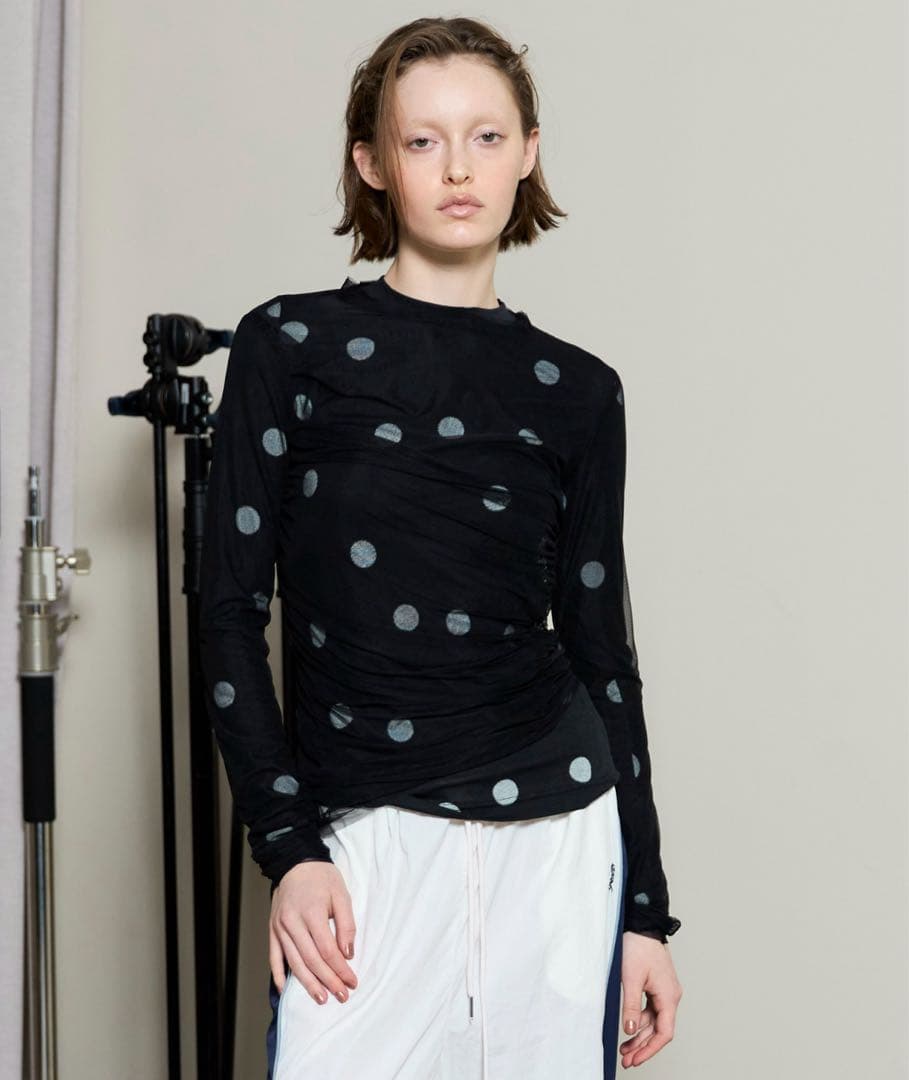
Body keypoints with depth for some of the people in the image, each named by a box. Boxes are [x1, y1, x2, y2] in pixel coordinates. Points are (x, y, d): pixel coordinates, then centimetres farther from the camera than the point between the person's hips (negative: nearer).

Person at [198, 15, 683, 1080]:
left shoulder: (576, 391, 8)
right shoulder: (290, 344, 2)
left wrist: (644, 903, 10)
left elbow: (601, 648, 11)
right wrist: (289, 849, -7)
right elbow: (231, 609, 1)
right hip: (361, 836, -2)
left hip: (557, 826, 2)